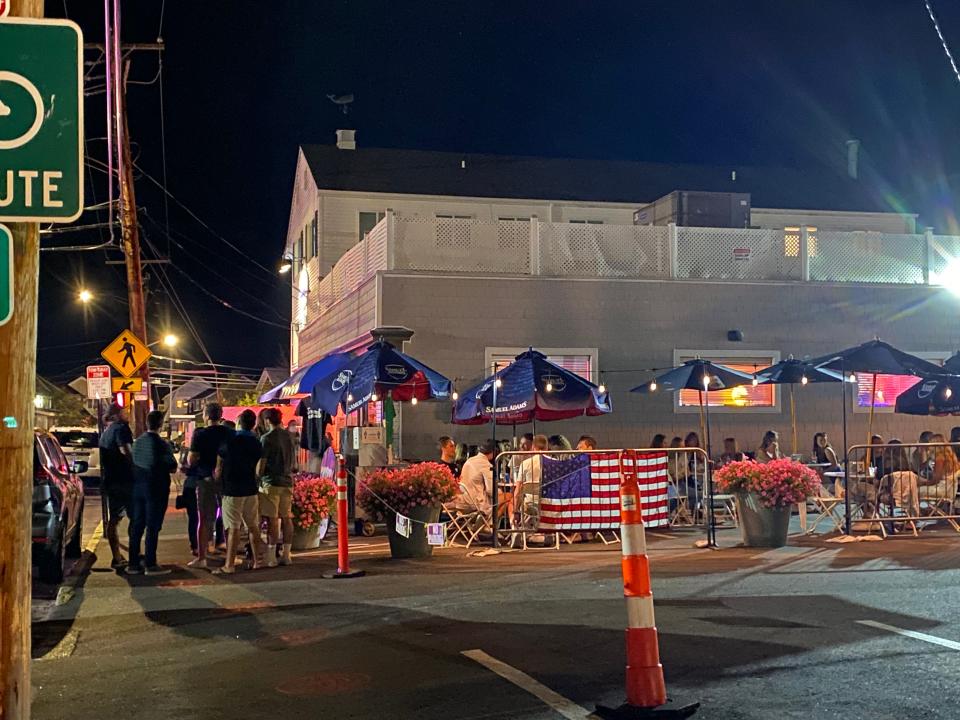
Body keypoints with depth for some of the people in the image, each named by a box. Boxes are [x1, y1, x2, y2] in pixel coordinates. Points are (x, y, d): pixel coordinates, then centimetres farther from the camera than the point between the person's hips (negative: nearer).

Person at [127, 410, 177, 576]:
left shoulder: (138, 442, 5)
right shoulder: (161, 444, -14)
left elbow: (134, 463, 14)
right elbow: (173, 467, -9)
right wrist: (165, 468, 12)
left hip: (138, 486, 6)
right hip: (156, 488, -6)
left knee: (136, 525, 11)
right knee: (153, 527, -2)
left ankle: (133, 563, 14)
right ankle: (150, 564, -1)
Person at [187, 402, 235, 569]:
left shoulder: (200, 434, -10)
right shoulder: (231, 433, 2)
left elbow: (191, 461, -11)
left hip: (206, 480, -3)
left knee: (204, 519, 4)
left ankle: (201, 557, 5)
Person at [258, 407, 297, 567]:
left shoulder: (267, 438, -10)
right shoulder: (289, 436, 10)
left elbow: (261, 463, -10)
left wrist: (258, 476, 5)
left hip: (271, 483, -6)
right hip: (287, 482, 6)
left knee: (272, 519, -4)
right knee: (286, 518, 8)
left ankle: (271, 557, -3)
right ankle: (286, 555, 12)